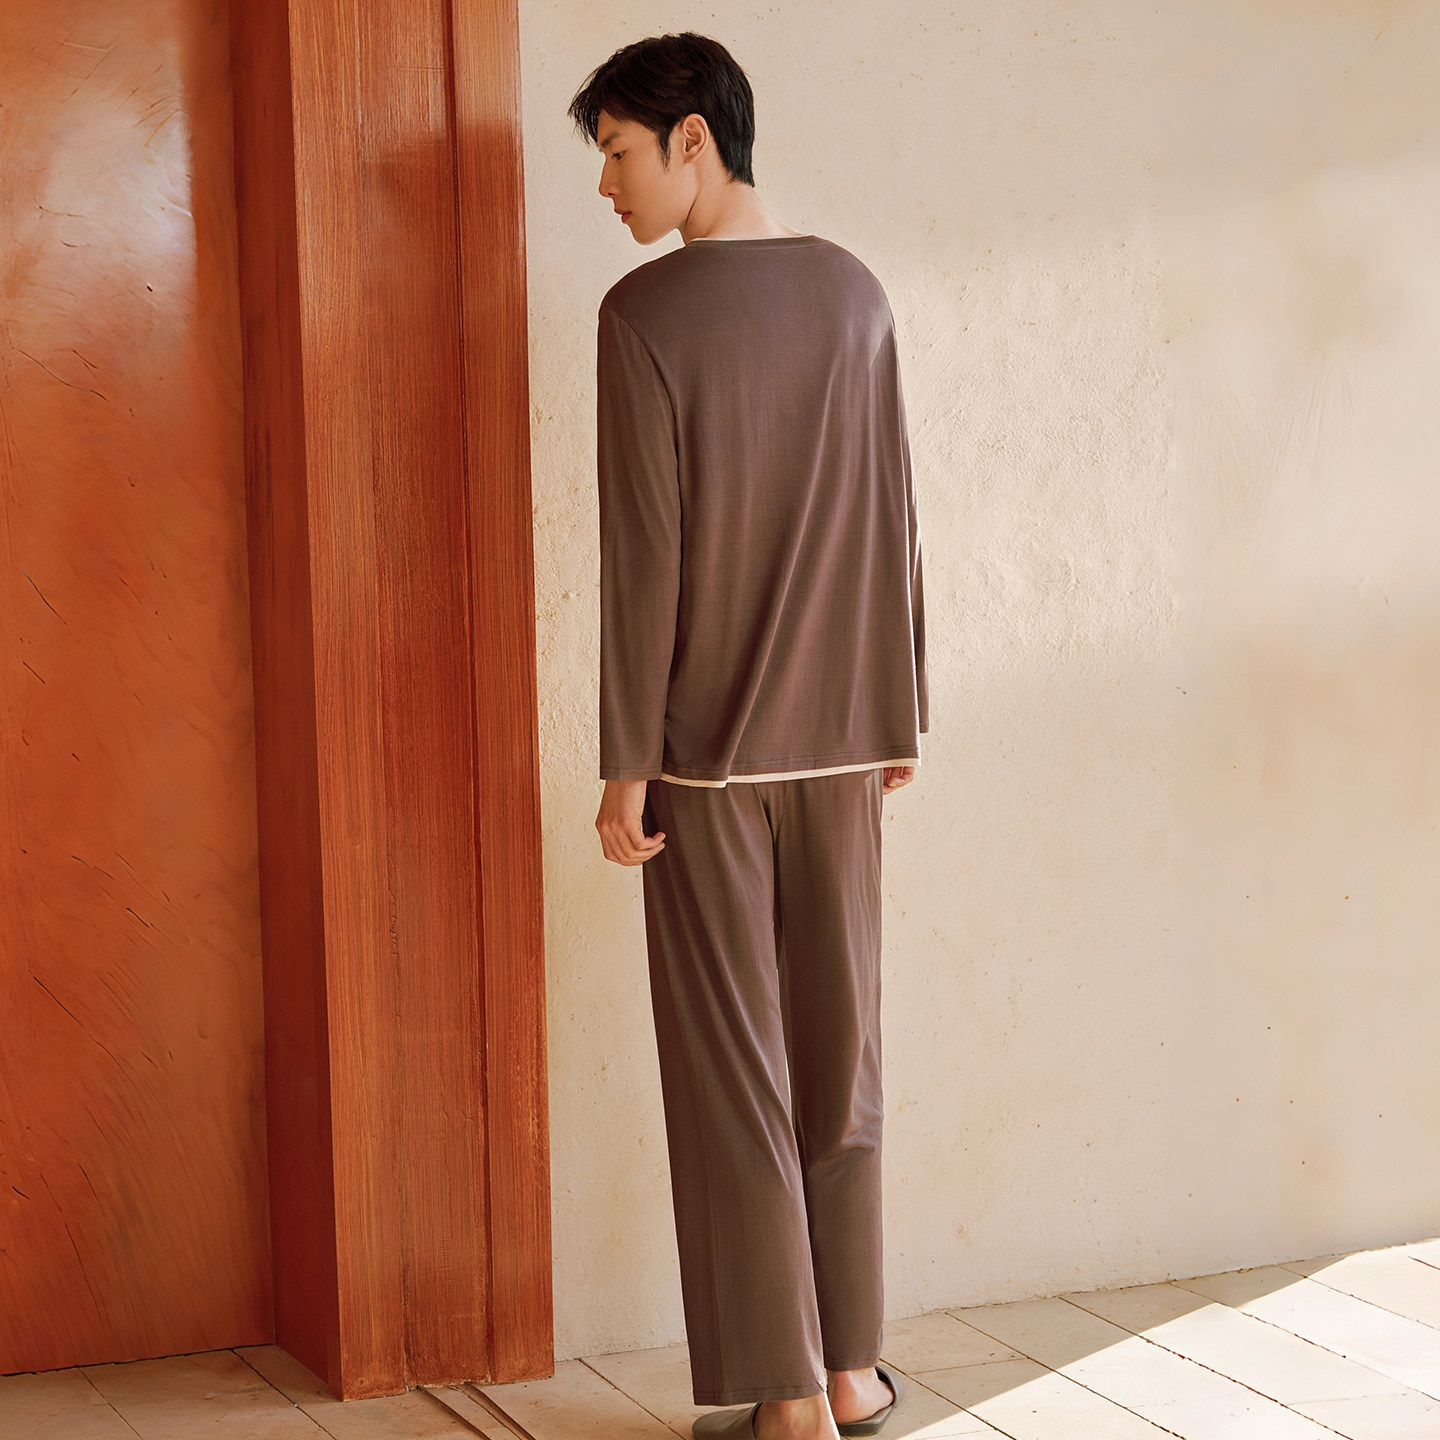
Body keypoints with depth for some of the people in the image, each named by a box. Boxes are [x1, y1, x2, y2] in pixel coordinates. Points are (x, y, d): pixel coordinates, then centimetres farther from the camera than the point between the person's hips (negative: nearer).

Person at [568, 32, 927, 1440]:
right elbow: (890, 520, 7)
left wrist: (625, 765, -8)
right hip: (837, 738, 5)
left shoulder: (646, 313, -11)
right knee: (840, 1048, 13)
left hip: (703, 747, -5)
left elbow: (642, 556, -13)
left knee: (731, 1070, 2)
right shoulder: (855, 294, 4)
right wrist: (899, 714, 15)